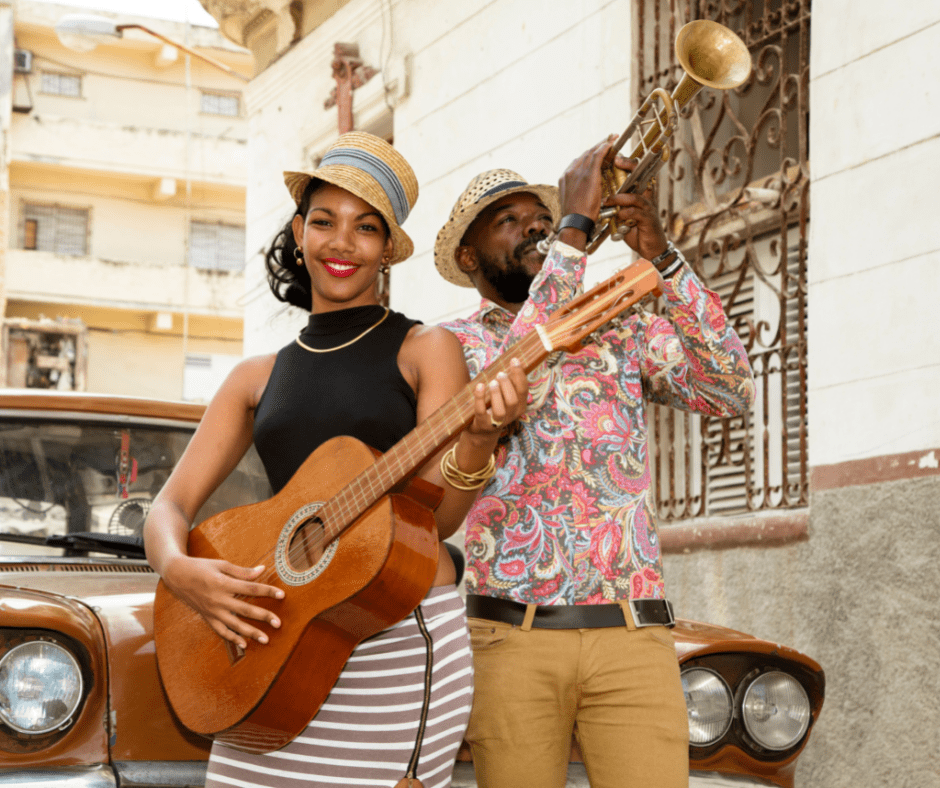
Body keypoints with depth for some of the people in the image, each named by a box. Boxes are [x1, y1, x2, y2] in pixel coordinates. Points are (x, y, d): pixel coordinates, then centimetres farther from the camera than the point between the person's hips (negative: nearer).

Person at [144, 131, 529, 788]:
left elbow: (438, 516, -6)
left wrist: (479, 438, -26)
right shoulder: (259, 378, 14)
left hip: (403, 638, -3)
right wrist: (182, 572, -13)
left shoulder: (424, 350, 4)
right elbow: (171, 507, 9)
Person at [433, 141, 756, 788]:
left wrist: (664, 259, -11)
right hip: (510, 637, -1)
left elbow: (731, 393, -1)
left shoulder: (624, 331, 15)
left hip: (634, 636, 1)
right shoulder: (452, 343, 9)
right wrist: (574, 231, -13)